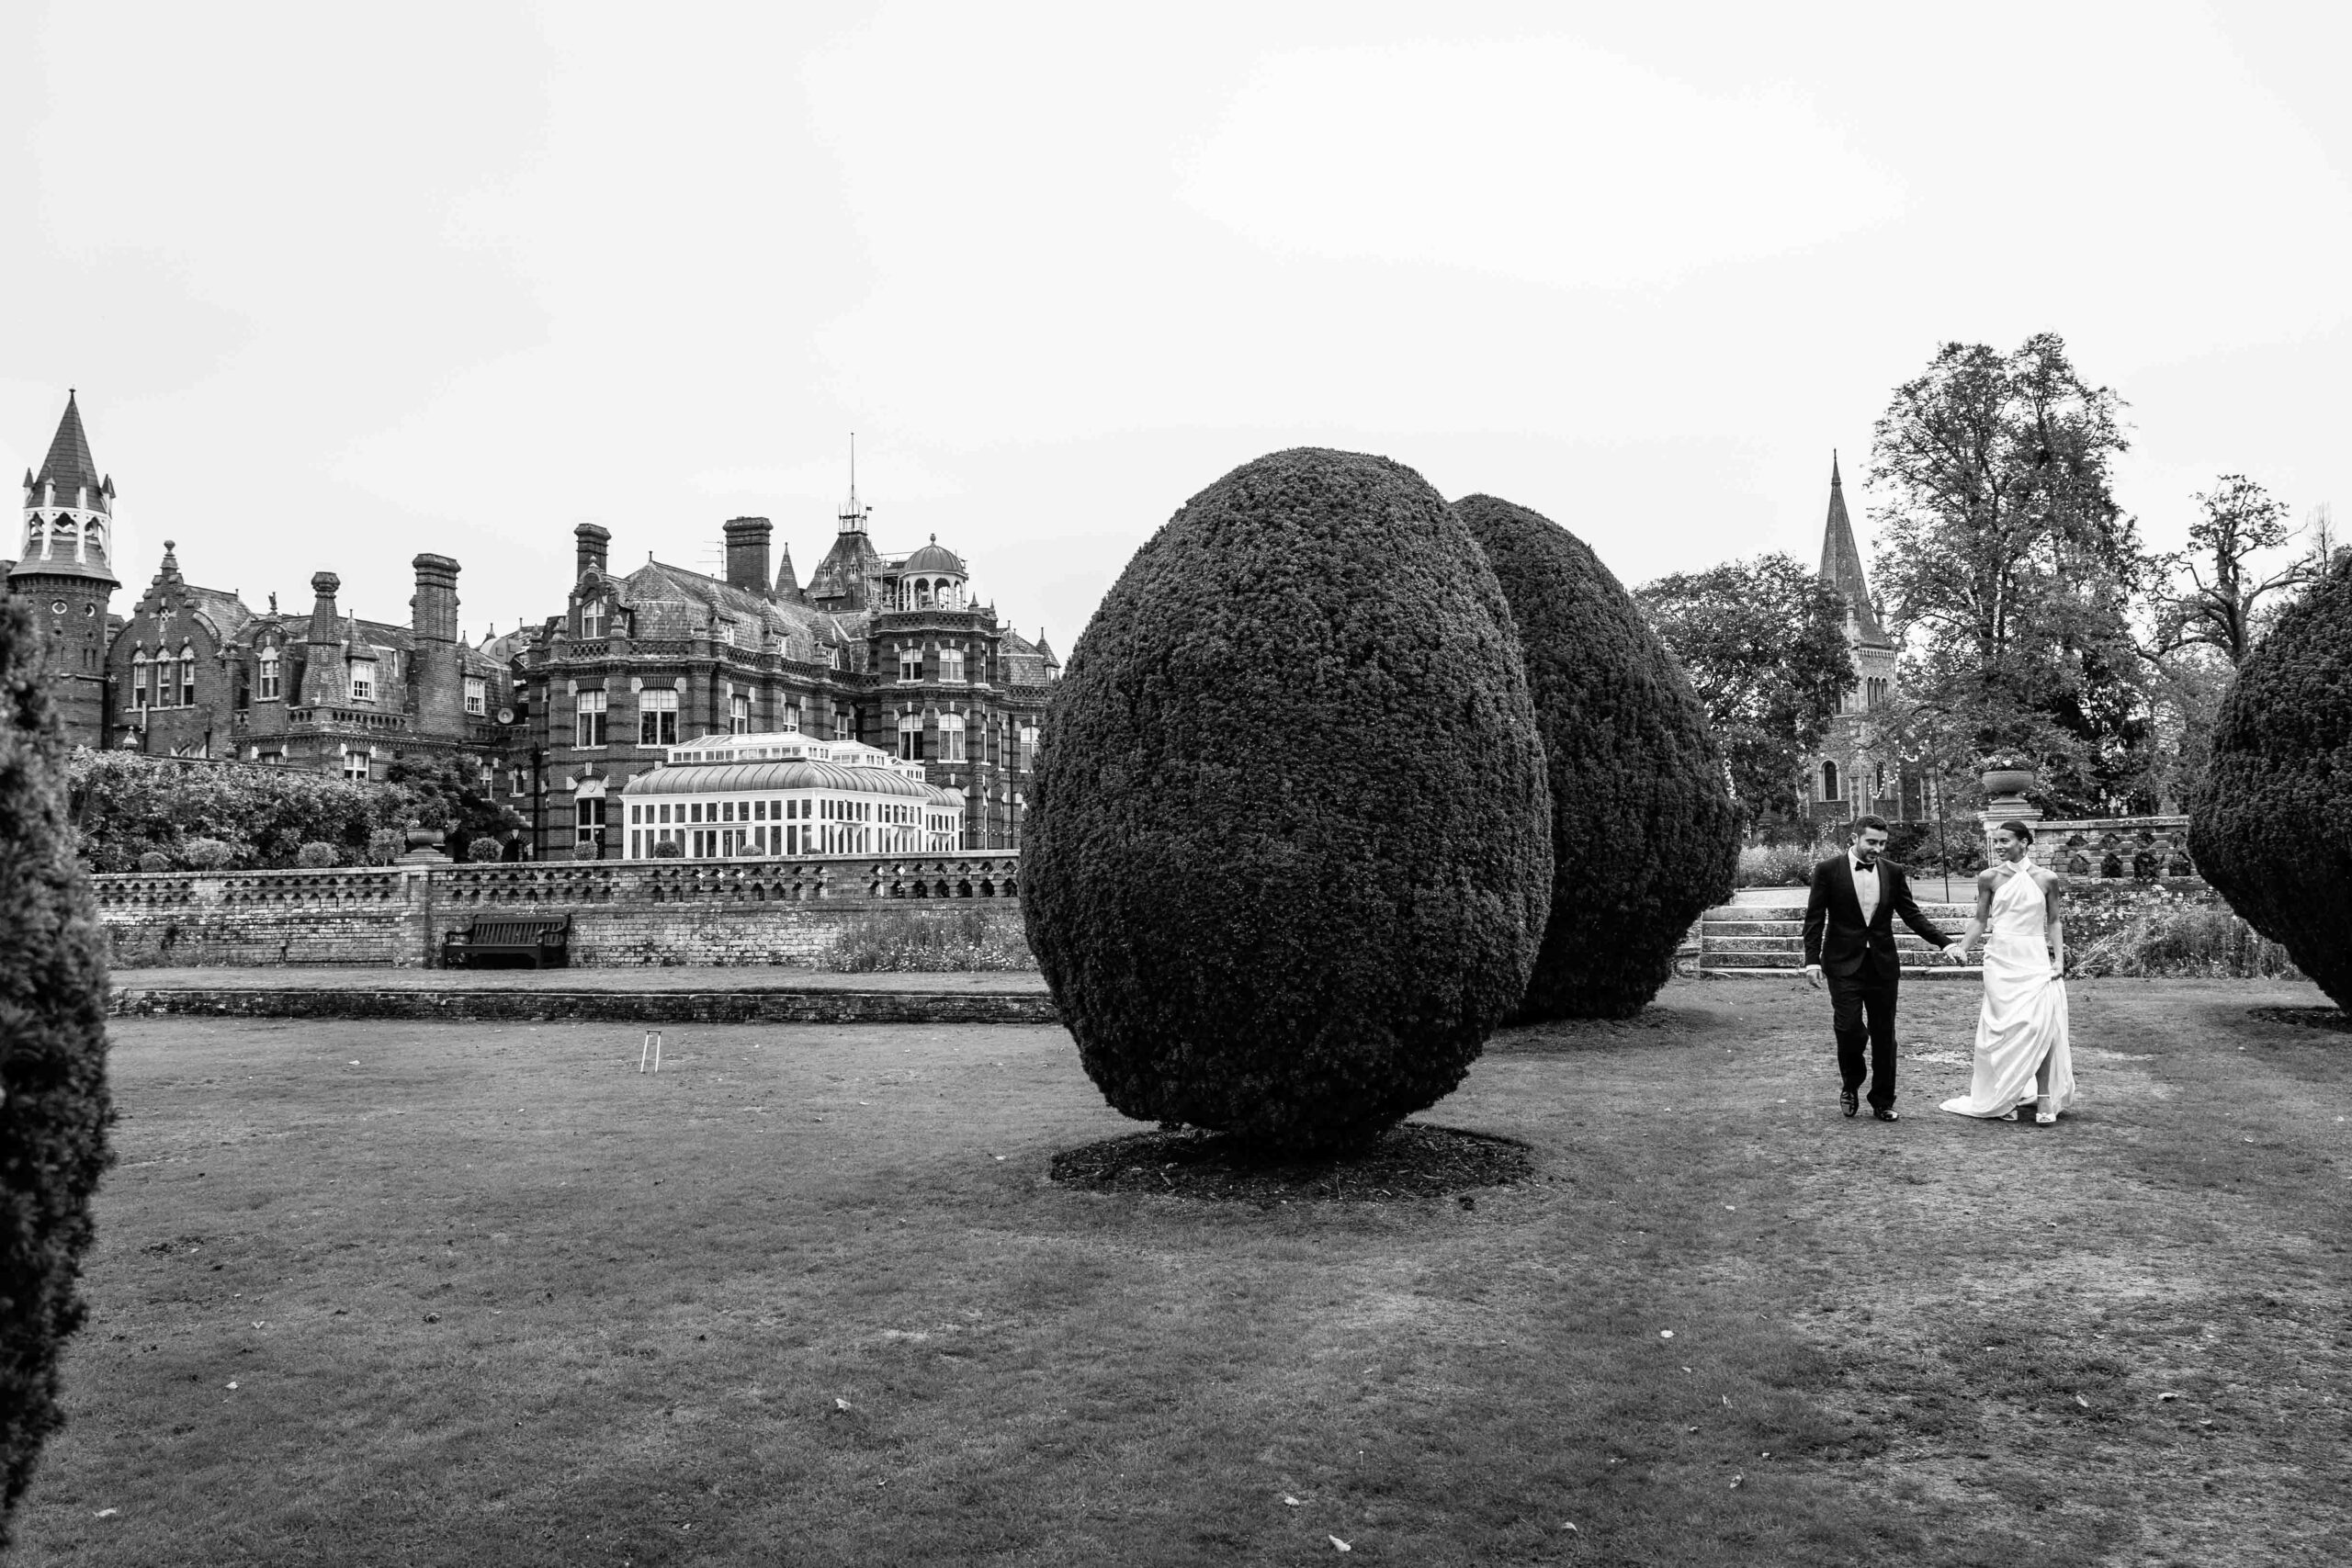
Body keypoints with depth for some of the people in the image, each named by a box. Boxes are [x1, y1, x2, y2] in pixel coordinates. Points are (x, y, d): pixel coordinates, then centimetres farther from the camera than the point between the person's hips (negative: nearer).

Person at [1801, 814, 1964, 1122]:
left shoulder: (1893, 872, 6)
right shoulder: (1828, 870, -3)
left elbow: (1912, 914, 9)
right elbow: (1814, 919, -2)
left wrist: (1944, 943, -3)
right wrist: (1812, 959, -10)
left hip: (1883, 964, 3)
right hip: (1844, 964, -3)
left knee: (1884, 1035, 5)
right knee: (1849, 1027, -12)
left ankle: (1882, 1102, 17)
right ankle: (1851, 1084, 15)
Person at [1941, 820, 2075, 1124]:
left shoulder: (2047, 879, 0)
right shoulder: (1989, 877, 2)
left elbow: (2054, 922, 8)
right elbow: (1980, 919, 9)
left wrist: (2059, 959, 0)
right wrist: (1961, 949, -1)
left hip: (2036, 960, -1)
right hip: (2001, 960, 1)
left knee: (2041, 1027, -12)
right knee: (2004, 1028, 0)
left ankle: (2045, 1099, -3)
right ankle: (2004, 1100, 10)